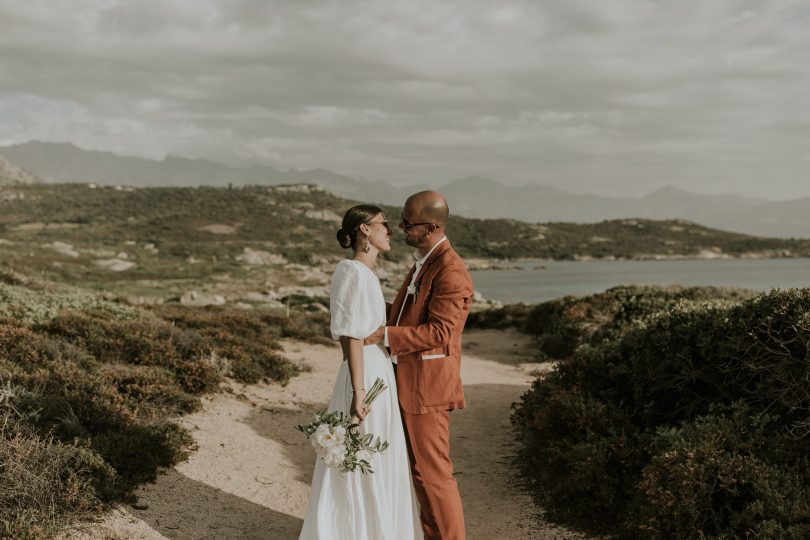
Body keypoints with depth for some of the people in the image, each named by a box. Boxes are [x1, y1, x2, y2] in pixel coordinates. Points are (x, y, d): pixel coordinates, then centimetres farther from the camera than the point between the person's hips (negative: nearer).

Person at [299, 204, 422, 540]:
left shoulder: (363, 273, 13)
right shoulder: (355, 273, -15)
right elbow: (352, 337, -19)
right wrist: (359, 392, -21)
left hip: (376, 376, 10)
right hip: (367, 379, -10)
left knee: (373, 470, 16)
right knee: (366, 471, 0)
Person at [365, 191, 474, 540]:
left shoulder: (450, 272, -19)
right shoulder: (424, 262, 13)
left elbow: (440, 331, -25)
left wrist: (384, 336, -26)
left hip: (426, 387, -10)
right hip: (409, 383, 10)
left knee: (432, 473, -1)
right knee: (423, 470, 16)